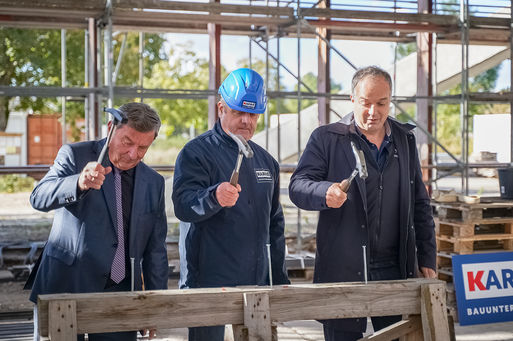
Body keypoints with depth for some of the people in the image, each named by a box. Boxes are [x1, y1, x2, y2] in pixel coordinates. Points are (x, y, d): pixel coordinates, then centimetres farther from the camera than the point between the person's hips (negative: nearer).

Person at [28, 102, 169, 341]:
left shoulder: (153, 182, 8)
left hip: (120, 294, 3)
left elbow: (155, 249, 12)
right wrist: (80, 184, -39)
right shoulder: (75, 156, -3)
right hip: (67, 287, -3)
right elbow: (39, 198, -20)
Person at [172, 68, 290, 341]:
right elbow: (183, 205, -19)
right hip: (209, 283, -6)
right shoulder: (196, 152, -4)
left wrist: (280, 278, 18)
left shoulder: (266, 161, 17)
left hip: (256, 282, 6)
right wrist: (214, 196, -40)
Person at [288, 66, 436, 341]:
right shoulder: (326, 138, 1)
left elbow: (420, 204, 16)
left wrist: (427, 258, 10)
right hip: (343, 270, -3)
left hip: (395, 268, 4)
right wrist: (326, 193, -29)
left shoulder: (405, 140, 13)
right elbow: (297, 186, -7)